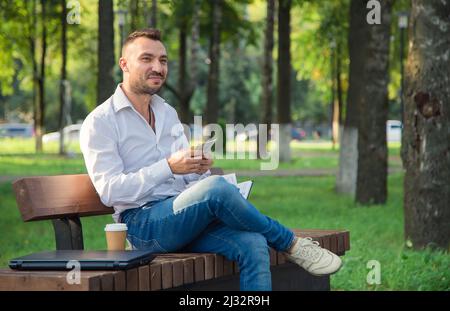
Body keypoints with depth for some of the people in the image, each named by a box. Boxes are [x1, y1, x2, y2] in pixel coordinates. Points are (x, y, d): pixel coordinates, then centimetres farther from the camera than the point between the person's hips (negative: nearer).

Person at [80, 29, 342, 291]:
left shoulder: (167, 113, 21)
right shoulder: (100, 122, -1)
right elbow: (109, 191, -13)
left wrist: (200, 168, -2)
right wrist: (169, 167, -22)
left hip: (186, 217, 7)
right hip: (143, 223, -6)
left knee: (253, 245, -25)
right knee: (217, 188, -33)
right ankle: (291, 244, -13)